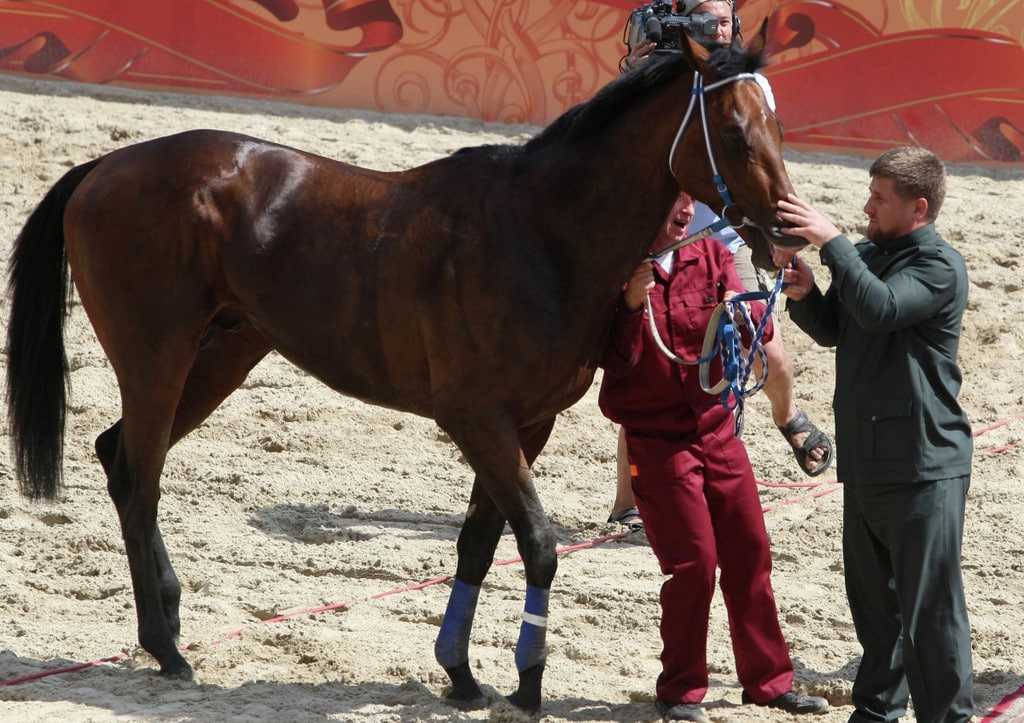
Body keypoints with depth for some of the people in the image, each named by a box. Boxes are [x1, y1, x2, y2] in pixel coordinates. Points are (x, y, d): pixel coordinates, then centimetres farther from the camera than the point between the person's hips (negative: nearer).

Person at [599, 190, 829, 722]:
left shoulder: (711, 258, 3)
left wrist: (743, 312, -28)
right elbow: (617, 361, -14)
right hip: (657, 441, -5)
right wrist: (633, 304, -28)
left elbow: (760, 329, -6)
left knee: (750, 554, 9)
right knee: (694, 563, -6)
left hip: (717, 429, 5)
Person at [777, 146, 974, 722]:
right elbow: (836, 330, 17)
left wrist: (831, 241, -26)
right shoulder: (867, 256, 11)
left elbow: (881, 308, -28)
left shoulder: (939, 265, -12)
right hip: (865, 460, 8)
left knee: (931, 610, -6)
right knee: (872, 601, 18)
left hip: (924, 466, -8)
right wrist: (806, 296, -3)